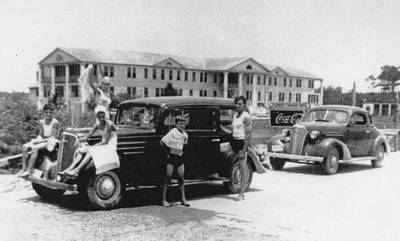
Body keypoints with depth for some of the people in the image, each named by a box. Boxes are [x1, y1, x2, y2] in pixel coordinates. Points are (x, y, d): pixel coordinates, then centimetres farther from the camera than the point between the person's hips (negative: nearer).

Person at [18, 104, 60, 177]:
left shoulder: (55, 123, -11)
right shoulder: (41, 122, 6)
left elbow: (53, 137, -14)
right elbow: (41, 135, 5)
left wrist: (42, 140, -20)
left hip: (50, 141, -7)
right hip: (42, 140, 7)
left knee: (35, 148, -31)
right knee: (25, 146, -14)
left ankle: (29, 170, -32)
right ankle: (24, 168, -16)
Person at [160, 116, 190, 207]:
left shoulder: (185, 134, 6)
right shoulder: (173, 132, -13)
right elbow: (163, 142, -14)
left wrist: (182, 151, 11)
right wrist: (168, 152, -9)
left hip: (180, 157, 6)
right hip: (171, 156, -6)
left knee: (181, 178, 7)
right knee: (167, 177, -3)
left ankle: (183, 199, 13)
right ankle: (164, 199, 2)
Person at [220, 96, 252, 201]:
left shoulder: (246, 117, -11)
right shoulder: (234, 116, 14)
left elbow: (248, 134, -15)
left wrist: (244, 150, -20)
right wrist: (219, 125, 10)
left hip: (242, 142, -9)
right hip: (234, 141, 9)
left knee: (242, 168, -7)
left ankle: (242, 194, -3)